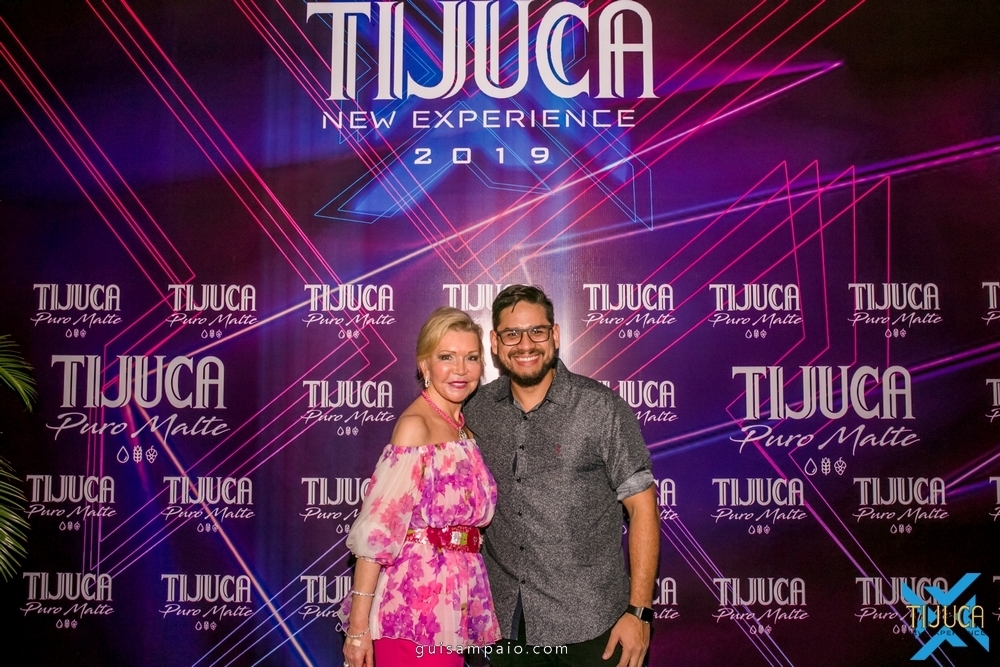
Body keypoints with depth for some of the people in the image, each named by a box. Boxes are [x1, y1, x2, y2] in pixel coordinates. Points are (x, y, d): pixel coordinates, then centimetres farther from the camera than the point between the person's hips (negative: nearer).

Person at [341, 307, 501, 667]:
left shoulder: (460, 428, 11)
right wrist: (358, 624, -22)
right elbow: (378, 527, -19)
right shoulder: (415, 425, -13)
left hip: (454, 602, 8)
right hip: (418, 603, -8)